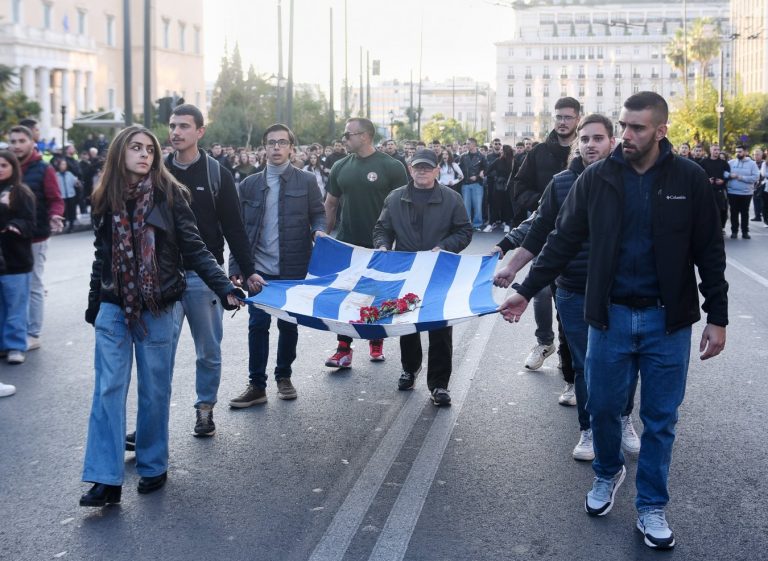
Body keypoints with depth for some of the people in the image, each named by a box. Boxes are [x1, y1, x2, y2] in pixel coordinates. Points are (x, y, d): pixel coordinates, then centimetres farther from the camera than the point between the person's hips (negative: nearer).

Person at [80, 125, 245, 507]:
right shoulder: (106, 199, 3)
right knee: (108, 389, -2)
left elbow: (194, 250, -6)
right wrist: (93, 304, 19)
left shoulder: (169, 195, -5)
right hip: (114, 308, 2)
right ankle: (105, 478, 1)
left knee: (154, 390, 8)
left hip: (158, 308, -2)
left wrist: (225, 288, -16)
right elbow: (102, 257, 13)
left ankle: (153, 467, 22)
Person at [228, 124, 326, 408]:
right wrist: (236, 267, 2)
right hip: (260, 268, 1)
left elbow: (318, 214, 7)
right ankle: (256, 385, 7)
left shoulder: (306, 181, 4)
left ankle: (284, 377, 25)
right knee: (257, 325, -1)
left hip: (293, 268, -1)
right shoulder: (250, 184, 8)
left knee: (289, 325, 9)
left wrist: (319, 230, -16)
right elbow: (240, 228, 8)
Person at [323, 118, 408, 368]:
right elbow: (330, 204, 13)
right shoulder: (340, 167, 5)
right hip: (346, 244, 3)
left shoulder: (391, 167, -7)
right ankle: (344, 349, 3)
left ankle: (376, 342, 26)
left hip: (380, 246, -3)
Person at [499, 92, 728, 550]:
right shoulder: (596, 178, -3)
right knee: (603, 406, 11)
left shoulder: (689, 179, -6)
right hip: (611, 314, 1)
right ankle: (608, 473, 39)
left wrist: (718, 317, -3)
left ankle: (652, 504, 23)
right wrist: (527, 292, 2)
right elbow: (563, 242, 3)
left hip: (668, 319, -1)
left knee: (660, 417, 7)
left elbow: (710, 253, -1)